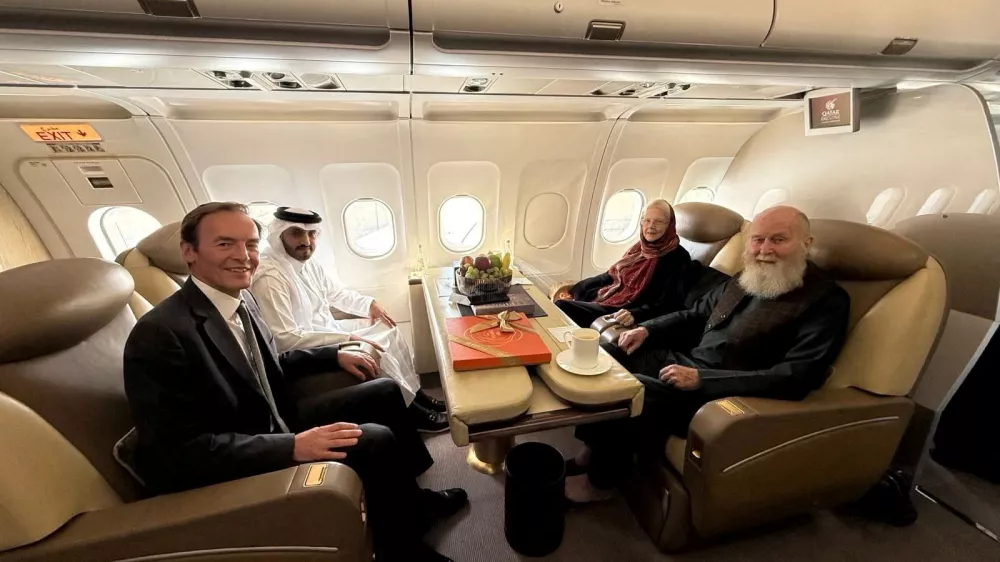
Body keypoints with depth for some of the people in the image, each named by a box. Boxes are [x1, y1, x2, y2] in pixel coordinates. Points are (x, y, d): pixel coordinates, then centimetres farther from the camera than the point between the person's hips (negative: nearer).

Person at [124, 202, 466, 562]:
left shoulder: (242, 300, 0)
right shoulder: (161, 333, -25)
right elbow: (180, 453, -26)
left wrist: (336, 355, 6)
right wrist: (293, 447, -31)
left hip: (273, 423, 8)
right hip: (230, 472, -8)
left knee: (384, 393, 8)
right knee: (376, 440, -20)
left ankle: (413, 501, 26)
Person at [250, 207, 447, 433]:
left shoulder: (308, 264, 2)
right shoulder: (269, 278, -26)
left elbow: (337, 293, 17)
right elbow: (284, 340, -30)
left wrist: (369, 304, 2)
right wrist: (345, 338, -29)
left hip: (327, 331, 9)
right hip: (306, 352, -9)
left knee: (388, 330, 5)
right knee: (376, 355, -20)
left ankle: (414, 392, 13)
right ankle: (410, 411, 1)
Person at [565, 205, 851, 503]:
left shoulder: (826, 301, -11)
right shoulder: (744, 280, 11)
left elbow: (798, 378, -22)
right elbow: (693, 316, 21)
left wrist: (702, 379, -28)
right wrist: (647, 329, 2)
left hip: (723, 396, -8)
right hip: (683, 361, 8)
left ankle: (600, 481, 4)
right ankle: (596, 449, 14)